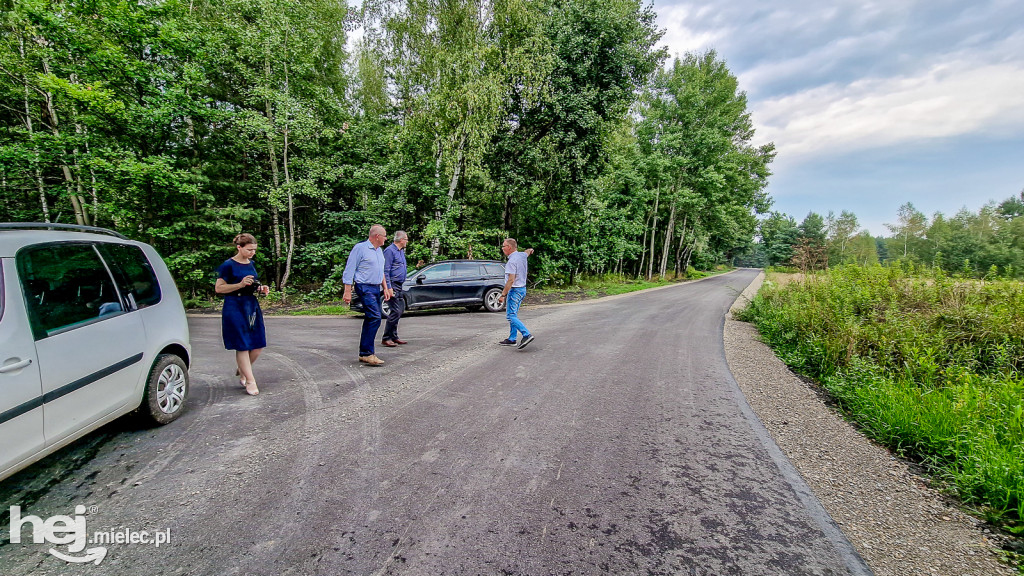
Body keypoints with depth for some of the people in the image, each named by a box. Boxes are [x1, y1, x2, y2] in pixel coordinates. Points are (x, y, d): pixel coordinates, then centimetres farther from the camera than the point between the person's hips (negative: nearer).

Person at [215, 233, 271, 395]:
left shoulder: (251, 264, 12)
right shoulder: (228, 265, -8)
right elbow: (218, 288, -9)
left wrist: (260, 289, 4)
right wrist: (240, 284, -20)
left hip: (252, 306, 7)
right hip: (235, 308, -6)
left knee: (258, 346, 4)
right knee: (242, 346, -1)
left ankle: (242, 370, 29)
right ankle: (250, 380, 7)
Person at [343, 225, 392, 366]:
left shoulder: (379, 250, 17)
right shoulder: (360, 248, -9)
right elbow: (349, 271, -10)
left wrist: (385, 288, 21)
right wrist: (347, 292, -14)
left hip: (376, 288, 9)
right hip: (365, 287, -9)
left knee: (370, 320, 10)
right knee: (375, 318, -18)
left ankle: (364, 353, 17)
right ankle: (367, 353, -15)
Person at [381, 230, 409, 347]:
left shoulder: (401, 251, 18)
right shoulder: (390, 251, -12)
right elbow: (385, 271, -17)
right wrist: (389, 288, -22)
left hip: (399, 286, 10)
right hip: (393, 285, -10)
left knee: (400, 309, 12)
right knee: (395, 311, -12)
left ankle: (394, 336, 20)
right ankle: (386, 338, -5)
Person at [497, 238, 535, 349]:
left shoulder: (512, 261, -20)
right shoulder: (522, 255, 7)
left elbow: (511, 280, -25)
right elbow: (528, 252, 32)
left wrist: (503, 294, -22)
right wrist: (530, 250, 54)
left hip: (515, 290, -10)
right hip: (522, 289, 10)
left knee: (511, 316, -11)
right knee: (513, 315, 14)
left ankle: (526, 334, -21)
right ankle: (512, 339, 17)